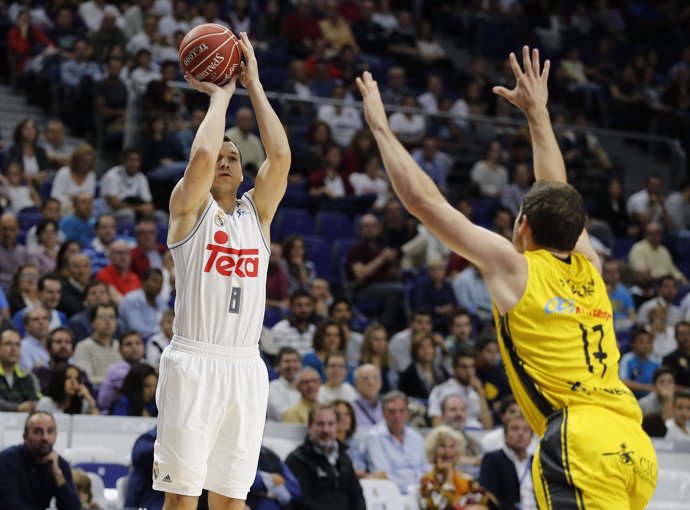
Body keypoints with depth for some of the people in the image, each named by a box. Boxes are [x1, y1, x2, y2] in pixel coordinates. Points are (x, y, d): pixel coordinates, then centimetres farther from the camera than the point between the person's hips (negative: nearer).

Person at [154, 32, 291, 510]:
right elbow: (202, 154, -15)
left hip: (246, 365, 4)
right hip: (194, 360, -4)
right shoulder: (189, 207, 4)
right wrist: (220, 94, 0)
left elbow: (281, 156, 0)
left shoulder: (257, 211, 14)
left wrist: (254, 84, 2)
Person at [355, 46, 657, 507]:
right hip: (636, 447, 7)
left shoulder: (515, 267, 3)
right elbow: (558, 195, 36)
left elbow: (424, 200, 8)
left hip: (583, 446, -7)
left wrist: (382, 127, 17)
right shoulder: (589, 269, 18)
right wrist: (538, 112, 44)